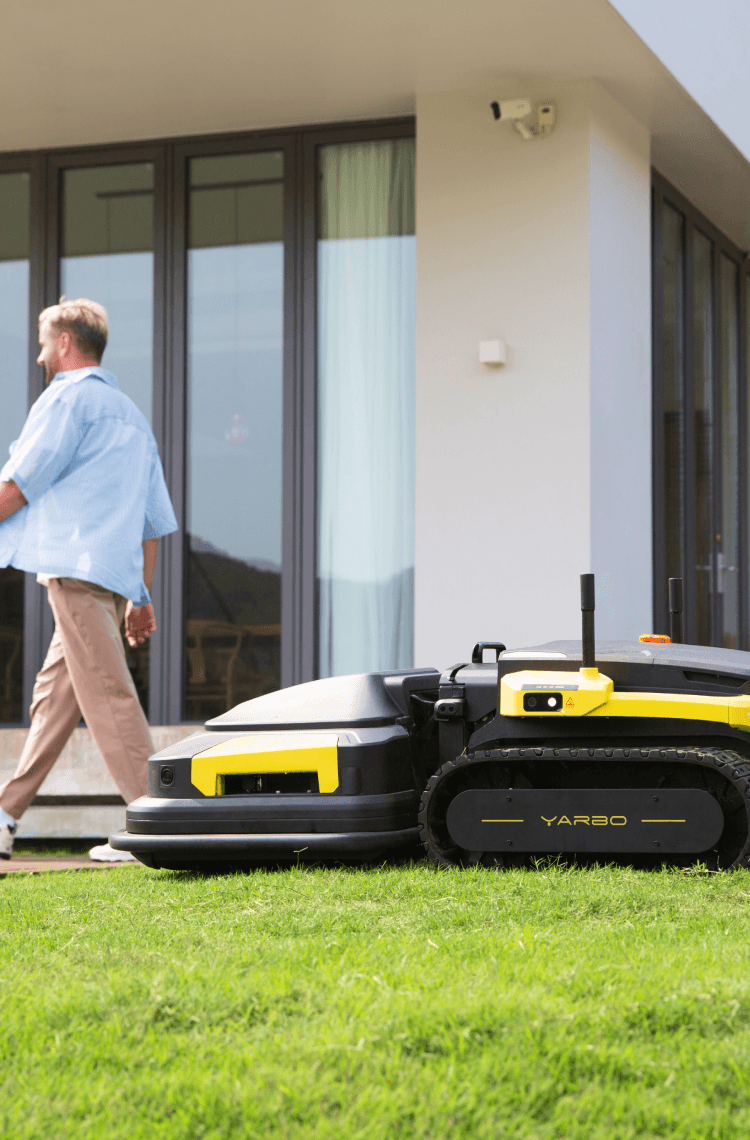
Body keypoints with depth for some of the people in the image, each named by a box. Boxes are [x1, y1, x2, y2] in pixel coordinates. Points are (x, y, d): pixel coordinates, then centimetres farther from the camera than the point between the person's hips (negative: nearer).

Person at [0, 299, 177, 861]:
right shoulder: (131, 414, 25)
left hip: (76, 568, -9)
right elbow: (155, 520, 24)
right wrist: (142, 597, 25)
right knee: (54, 694, 11)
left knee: (107, 694, -11)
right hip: (117, 574, 9)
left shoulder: (68, 397, -2)